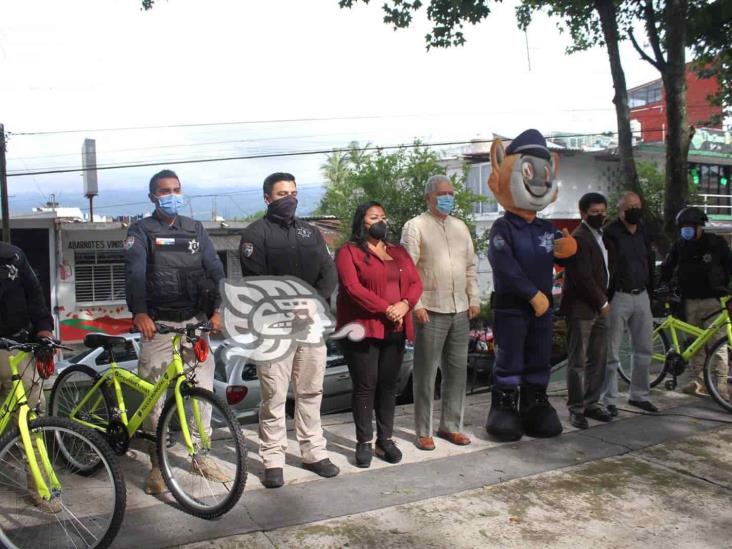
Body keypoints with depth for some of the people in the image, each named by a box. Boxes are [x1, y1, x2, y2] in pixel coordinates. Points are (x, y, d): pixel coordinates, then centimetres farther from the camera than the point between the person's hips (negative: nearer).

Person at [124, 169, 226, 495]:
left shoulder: (196, 230, 12)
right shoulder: (141, 231, 1)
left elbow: (215, 270, 4)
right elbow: (134, 272, -15)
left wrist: (217, 310, -11)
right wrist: (140, 312, -30)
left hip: (195, 322, 3)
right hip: (157, 325, -3)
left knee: (204, 391, 6)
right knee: (155, 398, 1)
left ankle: (200, 457, 22)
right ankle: (157, 466, 16)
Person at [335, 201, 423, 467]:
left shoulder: (398, 252, 17)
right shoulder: (349, 251, -2)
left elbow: (416, 282, 10)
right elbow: (352, 287, -14)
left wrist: (405, 304, -11)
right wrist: (385, 309, -18)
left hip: (395, 331, 5)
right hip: (363, 329, -5)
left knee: (388, 385, 9)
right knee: (365, 386, -2)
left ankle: (385, 439, 18)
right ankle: (364, 442, 7)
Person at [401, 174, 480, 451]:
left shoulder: (460, 227, 16)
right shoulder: (415, 226, -4)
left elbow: (470, 266, 18)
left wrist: (474, 298, 10)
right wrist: (416, 304, -16)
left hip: (460, 310, 6)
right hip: (430, 311, -6)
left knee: (457, 370, 11)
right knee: (426, 373, 1)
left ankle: (450, 425, 23)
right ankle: (423, 431, 11)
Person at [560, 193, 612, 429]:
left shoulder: (601, 236, 16)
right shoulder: (579, 238, -14)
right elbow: (583, 277, -19)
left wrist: (604, 301, 11)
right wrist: (602, 302, -10)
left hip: (598, 307, 9)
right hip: (581, 308, -9)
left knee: (598, 359, 12)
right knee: (578, 361, -1)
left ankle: (591, 403, 23)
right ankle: (576, 409, 7)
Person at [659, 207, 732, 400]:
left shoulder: (716, 243, -1)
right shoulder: (679, 246, 8)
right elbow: (667, 268, 15)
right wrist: (662, 286, 1)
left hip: (713, 300, -4)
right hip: (690, 301, 4)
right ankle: (698, 380, 15)